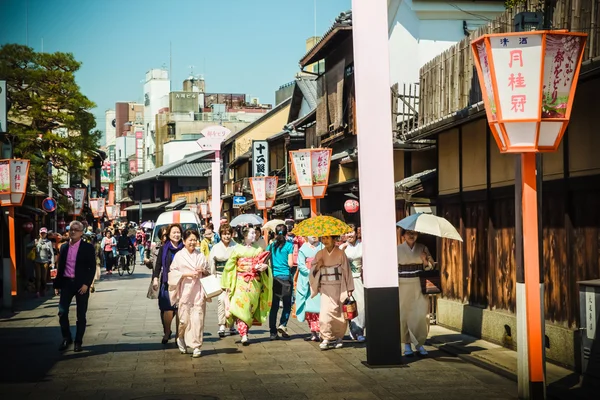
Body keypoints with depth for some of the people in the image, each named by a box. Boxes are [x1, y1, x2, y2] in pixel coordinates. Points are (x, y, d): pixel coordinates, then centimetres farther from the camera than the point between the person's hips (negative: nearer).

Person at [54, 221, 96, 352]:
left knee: (81, 315, 4)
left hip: (81, 285, -3)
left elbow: (92, 268, -6)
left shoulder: (87, 248, -3)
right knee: (62, 312, -5)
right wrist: (57, 285, 10)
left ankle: (78, 342, 13)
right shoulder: (64, 247, 9)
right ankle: (66, 338, 12)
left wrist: (86, 284, -15)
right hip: (66, 283, 3)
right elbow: (60, 267, 13)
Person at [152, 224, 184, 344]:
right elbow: (158, 265, 5)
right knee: (167, 309, -8)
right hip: (167, 283, -1)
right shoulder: (164, 249, 6)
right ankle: (167, 332, 9)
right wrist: (155, 278, -6)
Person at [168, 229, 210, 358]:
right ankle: (181, 338, 28)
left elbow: (208, 272, 17)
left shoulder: (201, 256, 10)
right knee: (184, 318, -1)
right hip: (185, 291, -2)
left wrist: (203, 271, -4)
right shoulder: (179, 255, 3)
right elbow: (172, 272, -1)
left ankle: (196, 346, 3)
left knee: (198, 318, -4)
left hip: (198, 291, 2)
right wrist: (186, 274, -11)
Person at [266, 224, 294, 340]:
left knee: (274, 305, 6)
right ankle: (283, 324, -9)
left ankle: (273, 332, 5)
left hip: (273, 277, 3)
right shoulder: (289, 245, -4)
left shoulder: (271, 246, 5)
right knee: (287, 304, 10)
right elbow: (290, 263, -7)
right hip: (285, 277, -3)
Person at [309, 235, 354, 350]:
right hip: (325, 288, 1)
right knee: (326, 312, -11)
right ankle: (326, 338, -6)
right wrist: (317, 266, -11)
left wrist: (349, 289, -1)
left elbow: (346, 271, 1)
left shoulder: (340, 253, -1)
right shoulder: (320, 254, 7)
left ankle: (338, 337, 18)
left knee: (338, 313, 3)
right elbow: (313, 273, 11)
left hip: (339, 288, -1)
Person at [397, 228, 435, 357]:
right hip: (403, 287, -2)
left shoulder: (423, 248, 7)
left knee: (421, 315, -4)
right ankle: (407, 344, 11)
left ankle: (419, 343, 9)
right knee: (404, 315, 0)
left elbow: (431, 266, 11)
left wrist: (425, 261, -10)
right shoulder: (398, 249, 0)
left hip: (419, 286, 2)